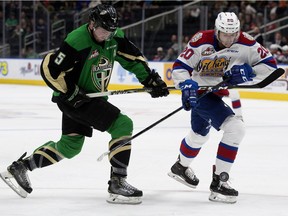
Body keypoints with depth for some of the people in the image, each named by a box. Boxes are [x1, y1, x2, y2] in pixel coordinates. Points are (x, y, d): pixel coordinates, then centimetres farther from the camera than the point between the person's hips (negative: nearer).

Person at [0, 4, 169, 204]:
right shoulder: (77, 42, -25)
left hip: (92, 97, 9)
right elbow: (49, 69, -22)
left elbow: (133, 58, 7)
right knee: (123, 125, -18)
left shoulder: (115, 37, -3)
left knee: (70, 145, 19)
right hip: (74, 98, -9)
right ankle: (117, 184, -17)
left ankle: (21, 166, 28)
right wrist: (72, 93, -21)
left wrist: (152, 79, -4)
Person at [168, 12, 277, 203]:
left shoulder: (245, 43, -15)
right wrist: (186, 85, -34)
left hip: (218, 92, 7)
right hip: (200, 92, -7)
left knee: (200, 134, 30)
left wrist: (248, 72, -25)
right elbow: (180, 66, -18)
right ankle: (219, 181, -16)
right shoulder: (201, 42, -23)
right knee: (235, 128, -22)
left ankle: (180, 167, 59)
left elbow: (269, 64, -12)